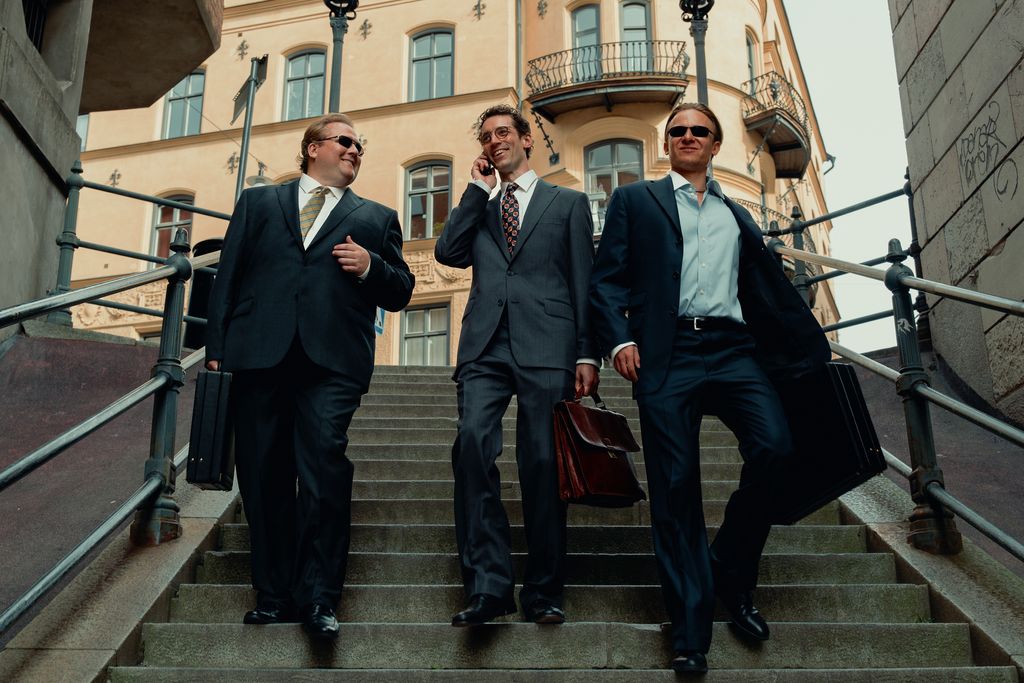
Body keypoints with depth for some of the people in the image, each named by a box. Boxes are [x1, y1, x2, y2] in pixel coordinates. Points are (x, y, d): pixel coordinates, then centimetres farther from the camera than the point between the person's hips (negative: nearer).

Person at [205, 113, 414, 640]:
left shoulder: (376, 218, 22)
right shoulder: (258, 202, 22)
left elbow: (400, 293, 18)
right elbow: (228, 275, 13)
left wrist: (371, 267, -4)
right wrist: (216, 348, 2)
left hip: (332, 361, -1)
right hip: (259, 357, 1)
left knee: (324, 471, -14)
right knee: (263, 477, 1)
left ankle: (318, 597, -7)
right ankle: (275, 595, 9)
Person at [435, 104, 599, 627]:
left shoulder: (568, 203, 17)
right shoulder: (478, 210, 26)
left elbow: (584, 281, 9)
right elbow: (448, 252, 8)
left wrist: (587, 354, -1)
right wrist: (477, 190, 11)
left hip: (546, 348, -2)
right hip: (485, 347, 2)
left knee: (543, 464, -6)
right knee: (472, 446, -18)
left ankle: (543, 592, 4)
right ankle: (487, 585, -14)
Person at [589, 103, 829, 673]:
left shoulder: (737, 216, 27)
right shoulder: (636, 200, 17)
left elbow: (773, 292, 24)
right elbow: (608, 278, 7)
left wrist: (817, 349, 17)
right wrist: (619, 338, -8)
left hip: (734, 351, 3)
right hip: (667, 354, -3)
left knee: (775, 445, -20)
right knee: (676, 487, -6)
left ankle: (732, 575, 3)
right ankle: (691, 631, 2)